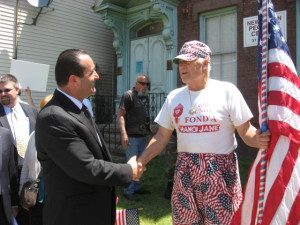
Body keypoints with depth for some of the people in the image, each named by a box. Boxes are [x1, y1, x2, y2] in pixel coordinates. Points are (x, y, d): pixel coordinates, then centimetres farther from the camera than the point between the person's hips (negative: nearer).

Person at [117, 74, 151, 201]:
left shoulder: (145, 97, 13)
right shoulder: (128, 96, -10)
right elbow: (120, 115, -17)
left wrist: (148, 131, 15)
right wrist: (123, 133, -26)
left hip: (143, 136, 8)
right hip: (132, 137, -8)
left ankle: (137, 187, 30)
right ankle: (128, 191, 8)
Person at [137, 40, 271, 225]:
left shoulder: (226, 91, -4)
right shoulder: (174, 97, 7)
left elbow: (245, 130, -5)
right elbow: (162, 137, 10)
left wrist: (258, 140, -27)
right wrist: (141, 161, -1)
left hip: (220, 170, -3)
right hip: (184, 170, 4)